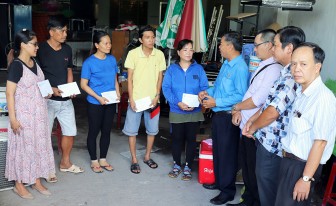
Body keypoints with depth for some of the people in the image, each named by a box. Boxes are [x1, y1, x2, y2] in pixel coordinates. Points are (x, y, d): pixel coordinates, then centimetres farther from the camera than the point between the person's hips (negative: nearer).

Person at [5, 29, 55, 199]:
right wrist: (13, 118, -20)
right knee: (23, 147, 4)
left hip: (38, 113, 8)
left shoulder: (35, 63, 6)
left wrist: (47, 93, 7)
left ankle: (36, 181, 28)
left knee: (39, 145, 13)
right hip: (23, 115, -8)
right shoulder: (16, 66, -17)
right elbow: (9, 93, -18)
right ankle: (19, 184, 20)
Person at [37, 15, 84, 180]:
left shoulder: (67, 49, 6)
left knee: (70, 131, 11)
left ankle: (65, 163, 30)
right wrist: (50, 89, -21)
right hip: (47, 99, -6)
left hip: (65, 99, 6)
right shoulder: (41, 50, -12)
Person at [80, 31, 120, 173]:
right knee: (94, 131, 8)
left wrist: (117, 92, -4)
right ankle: (94, 161, 25)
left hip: (110, 103, 5)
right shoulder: (89, 62, -12)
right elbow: (83, 85, -10)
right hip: (95, 103, -5)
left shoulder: (112, 59, 2)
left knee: (106, 131, 13)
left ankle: (103, 160, 29)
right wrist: (98, 97, -19)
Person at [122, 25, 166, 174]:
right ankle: (134, 160, 19)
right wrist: (131, 98, -11)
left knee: (152, 130, 12)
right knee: (132, 130, 4)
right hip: (136, 99, -2)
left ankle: (147, 156, 31)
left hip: (152, 99, 3)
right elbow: (130, 78, -6)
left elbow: (159, 77, 4)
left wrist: (157, 96, -5)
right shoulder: (133, 53, -9)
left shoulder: (159, 54, -2)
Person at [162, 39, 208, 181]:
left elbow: (204, 88, -4)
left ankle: (188, 167, 24)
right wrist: (178, 103, -20)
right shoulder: (172, 69, -1)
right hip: (176, 111, 0)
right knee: (177, 138, 10)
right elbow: (166, 88, -7)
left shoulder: (198, 69, -1)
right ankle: (176, 165, 29)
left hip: (195, 112, 0)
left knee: (191, 139, 9)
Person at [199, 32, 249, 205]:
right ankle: (219, 181, 37)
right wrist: (207, 92, 4)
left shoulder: (240, 68, -21)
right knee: (217, 149, 20)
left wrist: (216, 102, -22)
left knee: (227, 153, 2)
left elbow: (241, 96, -26)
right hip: (218, 114, 10)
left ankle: (228, 190, 17)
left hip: (228, 116, -9)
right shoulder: (226, 64, 10)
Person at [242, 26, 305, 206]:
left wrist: (252, 128, -11)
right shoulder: (288, 73, 11)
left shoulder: (291, 78, -24)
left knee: (268, 191, 7)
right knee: (264, 183, 23)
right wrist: (252, 120, 9)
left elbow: (272, 112, -28)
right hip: (267, 139, 10)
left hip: (271, 143, -10)